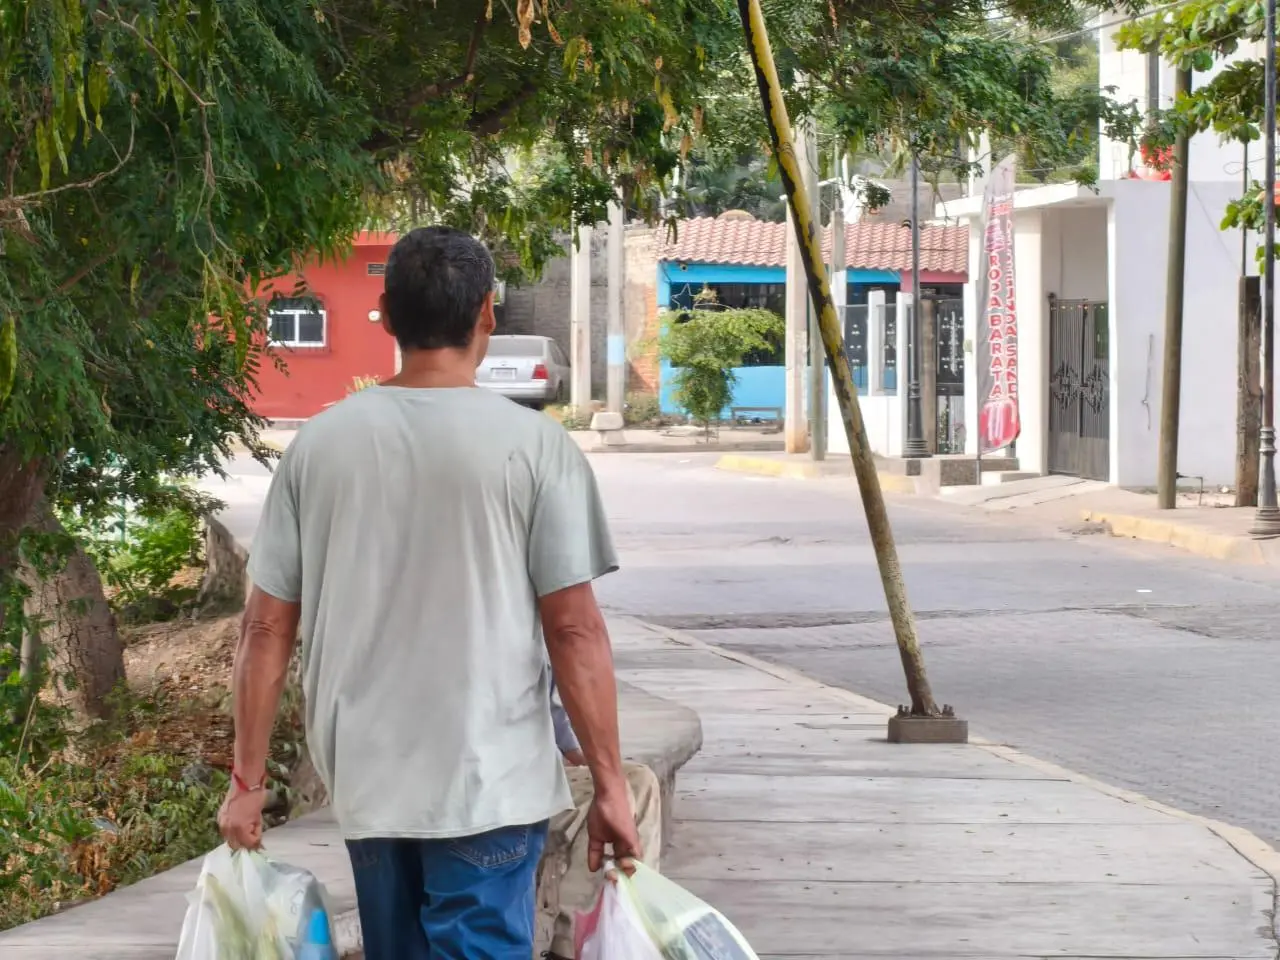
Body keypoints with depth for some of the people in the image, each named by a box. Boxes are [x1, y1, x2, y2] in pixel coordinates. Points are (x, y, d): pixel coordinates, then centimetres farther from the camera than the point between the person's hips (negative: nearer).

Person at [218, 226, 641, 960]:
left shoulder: (320, 443, 2)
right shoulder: (533, 444, -8)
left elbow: (267, 630, 4)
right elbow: (574, 631, -9)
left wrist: (250, 779, 11)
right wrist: (610, 785, -2)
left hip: (364, 783, 4)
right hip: (489, 786, -4)